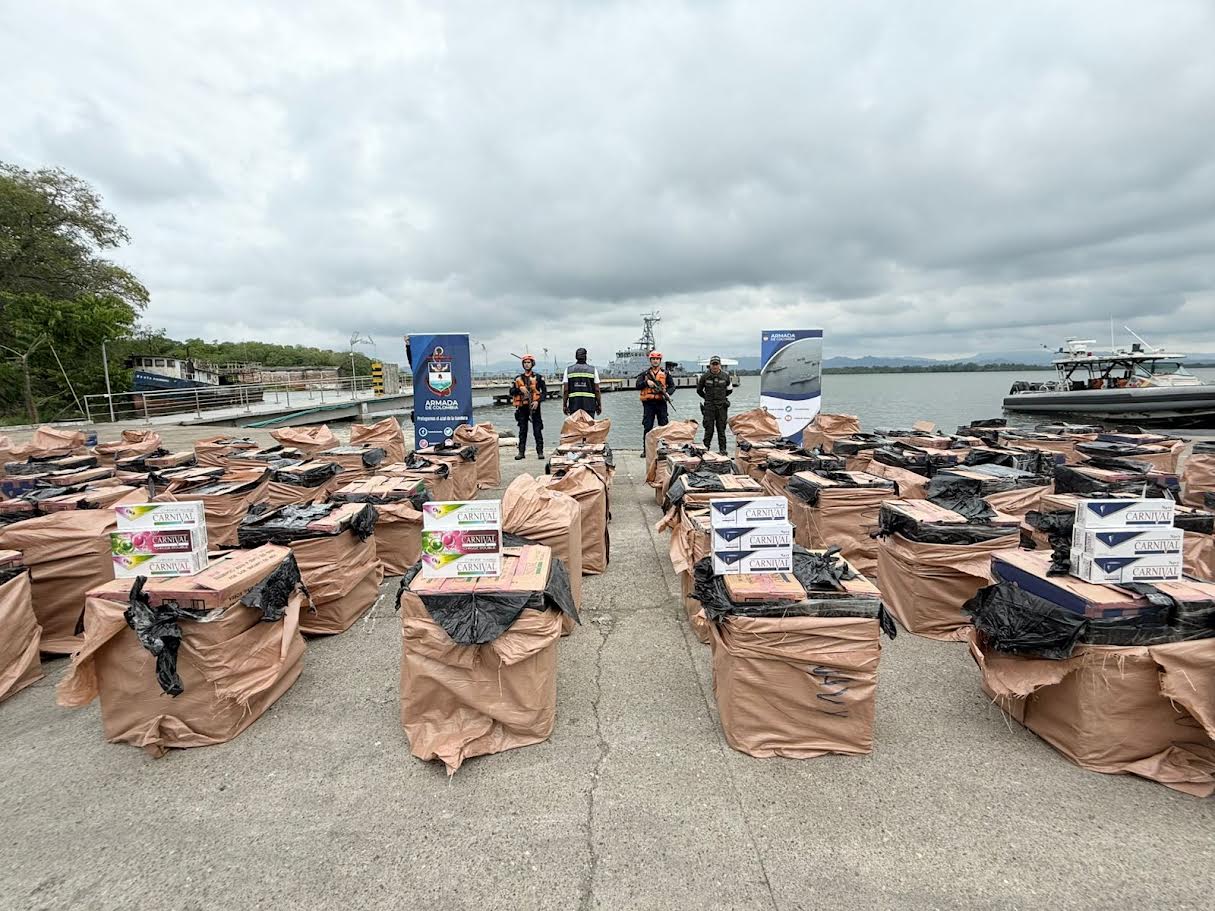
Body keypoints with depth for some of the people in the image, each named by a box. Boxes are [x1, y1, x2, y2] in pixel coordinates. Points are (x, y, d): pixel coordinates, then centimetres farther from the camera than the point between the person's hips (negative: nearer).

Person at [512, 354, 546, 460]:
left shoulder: (538, 377, 5)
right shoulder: (518, 378, 11)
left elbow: (544, 391, 3)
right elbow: (511, 392, 9)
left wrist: (538, 401, -11)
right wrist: (520, 389, -10)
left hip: (534, 407, -2)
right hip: (522, 407, 2)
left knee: (537, 430, -2)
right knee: (522, 431, 6)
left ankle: (540, 452, 2)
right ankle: (521, 452, 11)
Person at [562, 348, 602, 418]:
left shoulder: (568, 370, 4)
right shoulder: (593, 370, 2)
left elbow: (565, 390, -1)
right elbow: (597, 390, 0)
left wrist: (564, 405, 4)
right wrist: (599, 405, 6)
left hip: (574, 405, 1)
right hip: (589, 404, -1)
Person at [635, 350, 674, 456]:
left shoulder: (665, 373, 10)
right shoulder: (645, 374, 8)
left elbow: (672, 385, 10)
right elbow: (637, 385, -1)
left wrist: (668, 393, -9)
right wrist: (646, 382, -18)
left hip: (661, 403, 1)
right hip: (648, 403, -1)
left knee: (664, 426, 4)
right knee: (647, 427, 1)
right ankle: (645, 450, 6)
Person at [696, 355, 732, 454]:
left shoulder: (725, 376, 3)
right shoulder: (705, 376, -2)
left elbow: (730, 389, 19)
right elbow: (699, 390, 12)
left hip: (722, 406, 1)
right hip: (709, 406, -1)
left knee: (721, 429, 5)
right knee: (709, 429, -2)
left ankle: (722, 449, 11)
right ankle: (706, 448, 7)